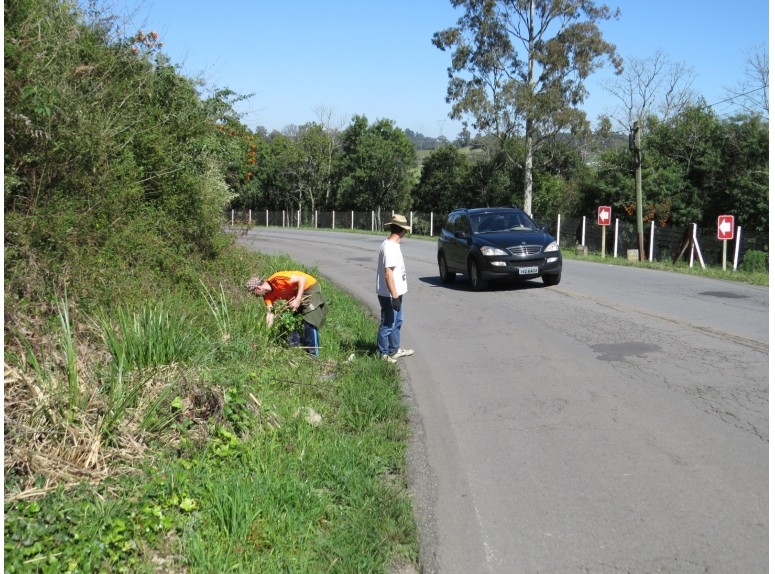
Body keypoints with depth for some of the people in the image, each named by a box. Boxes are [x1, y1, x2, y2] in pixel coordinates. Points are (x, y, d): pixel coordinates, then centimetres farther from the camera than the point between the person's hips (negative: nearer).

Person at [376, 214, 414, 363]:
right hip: (390, 295, -10)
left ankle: (394, 350, 35)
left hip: (396, 292, 10)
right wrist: (394, 296, -24)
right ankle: (384, 354, 14)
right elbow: (388, 274, -26)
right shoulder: (390, 248, -23)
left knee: (397, 322, 22)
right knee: (387, 325, 2)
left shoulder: (392, 245, 8)